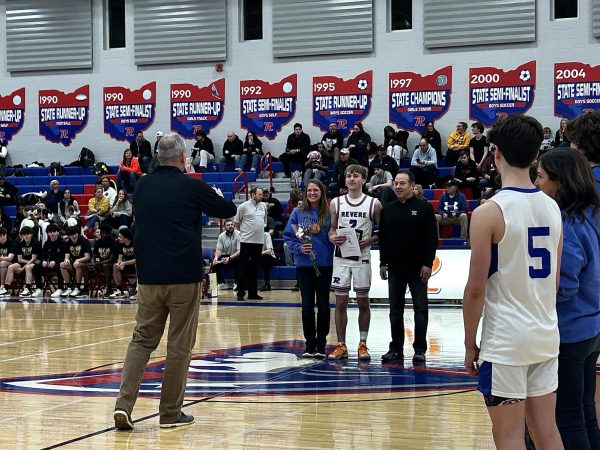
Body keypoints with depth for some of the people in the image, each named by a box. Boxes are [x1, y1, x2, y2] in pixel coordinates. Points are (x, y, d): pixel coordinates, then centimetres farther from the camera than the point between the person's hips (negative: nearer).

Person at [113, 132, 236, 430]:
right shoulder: (192, 187, -7)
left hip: (148, 277, 4)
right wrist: (214, 197, 29)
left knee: (142, 340, 11)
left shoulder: (143, 186, 5)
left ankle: (124, 404, -3)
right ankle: (170, 413, 11)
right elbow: (229, 211, 6)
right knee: (179, 346, 5)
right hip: (184, 278, -4)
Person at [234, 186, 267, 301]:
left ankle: (253, 293, 16)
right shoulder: (243, 206, -6)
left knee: (254, 269, 10)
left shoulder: (263, 206, 11)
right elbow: (236, 222, -2)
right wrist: (243, 231, 4)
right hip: (246, 241, -6)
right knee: (244, 268, -3)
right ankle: (240, 293, 2)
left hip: (259, 241, 6)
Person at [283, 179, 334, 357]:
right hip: (304, 265, 0)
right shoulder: (298, 213, 2)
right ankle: (309, 344, 13)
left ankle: (321, 345, 13)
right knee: (307, 305, 5)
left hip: (325, 264, 0)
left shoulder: (328, 214, 1)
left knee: (323, 305, 3)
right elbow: (288, 236, 3)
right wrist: (298, 247, -12)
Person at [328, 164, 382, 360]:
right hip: (341, 257, 2)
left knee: (363, 302, 5)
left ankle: (363, 345, 14)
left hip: (362, 257, -2)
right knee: (340, 302, 2)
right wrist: (332, 238, -9)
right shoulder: (336, 203, 5)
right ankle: (341, 346, 9)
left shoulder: (373, 204, -1)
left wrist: (369, 241, -14)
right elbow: (331, 229, 13)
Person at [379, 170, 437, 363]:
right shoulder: (388, 209, 9)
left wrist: (428, 263, -12)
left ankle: (420, 349, 5)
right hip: (395, 268, 4)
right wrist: (383, 263, 8)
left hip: (417, 268, -4)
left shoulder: (424, 208, -3)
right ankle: (396, 349, 14)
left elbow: (432, 238, -6)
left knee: (420, 309, -1)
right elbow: (383, 238, 13)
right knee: (395, 310, 7)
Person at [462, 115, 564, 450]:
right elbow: (555, 280, 14)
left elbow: (476, 289, -12)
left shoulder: (489, 212, -13)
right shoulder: (553, 208, 6)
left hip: (505, 339, -6)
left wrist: (470, 343, -2)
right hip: (546, 335, 6)